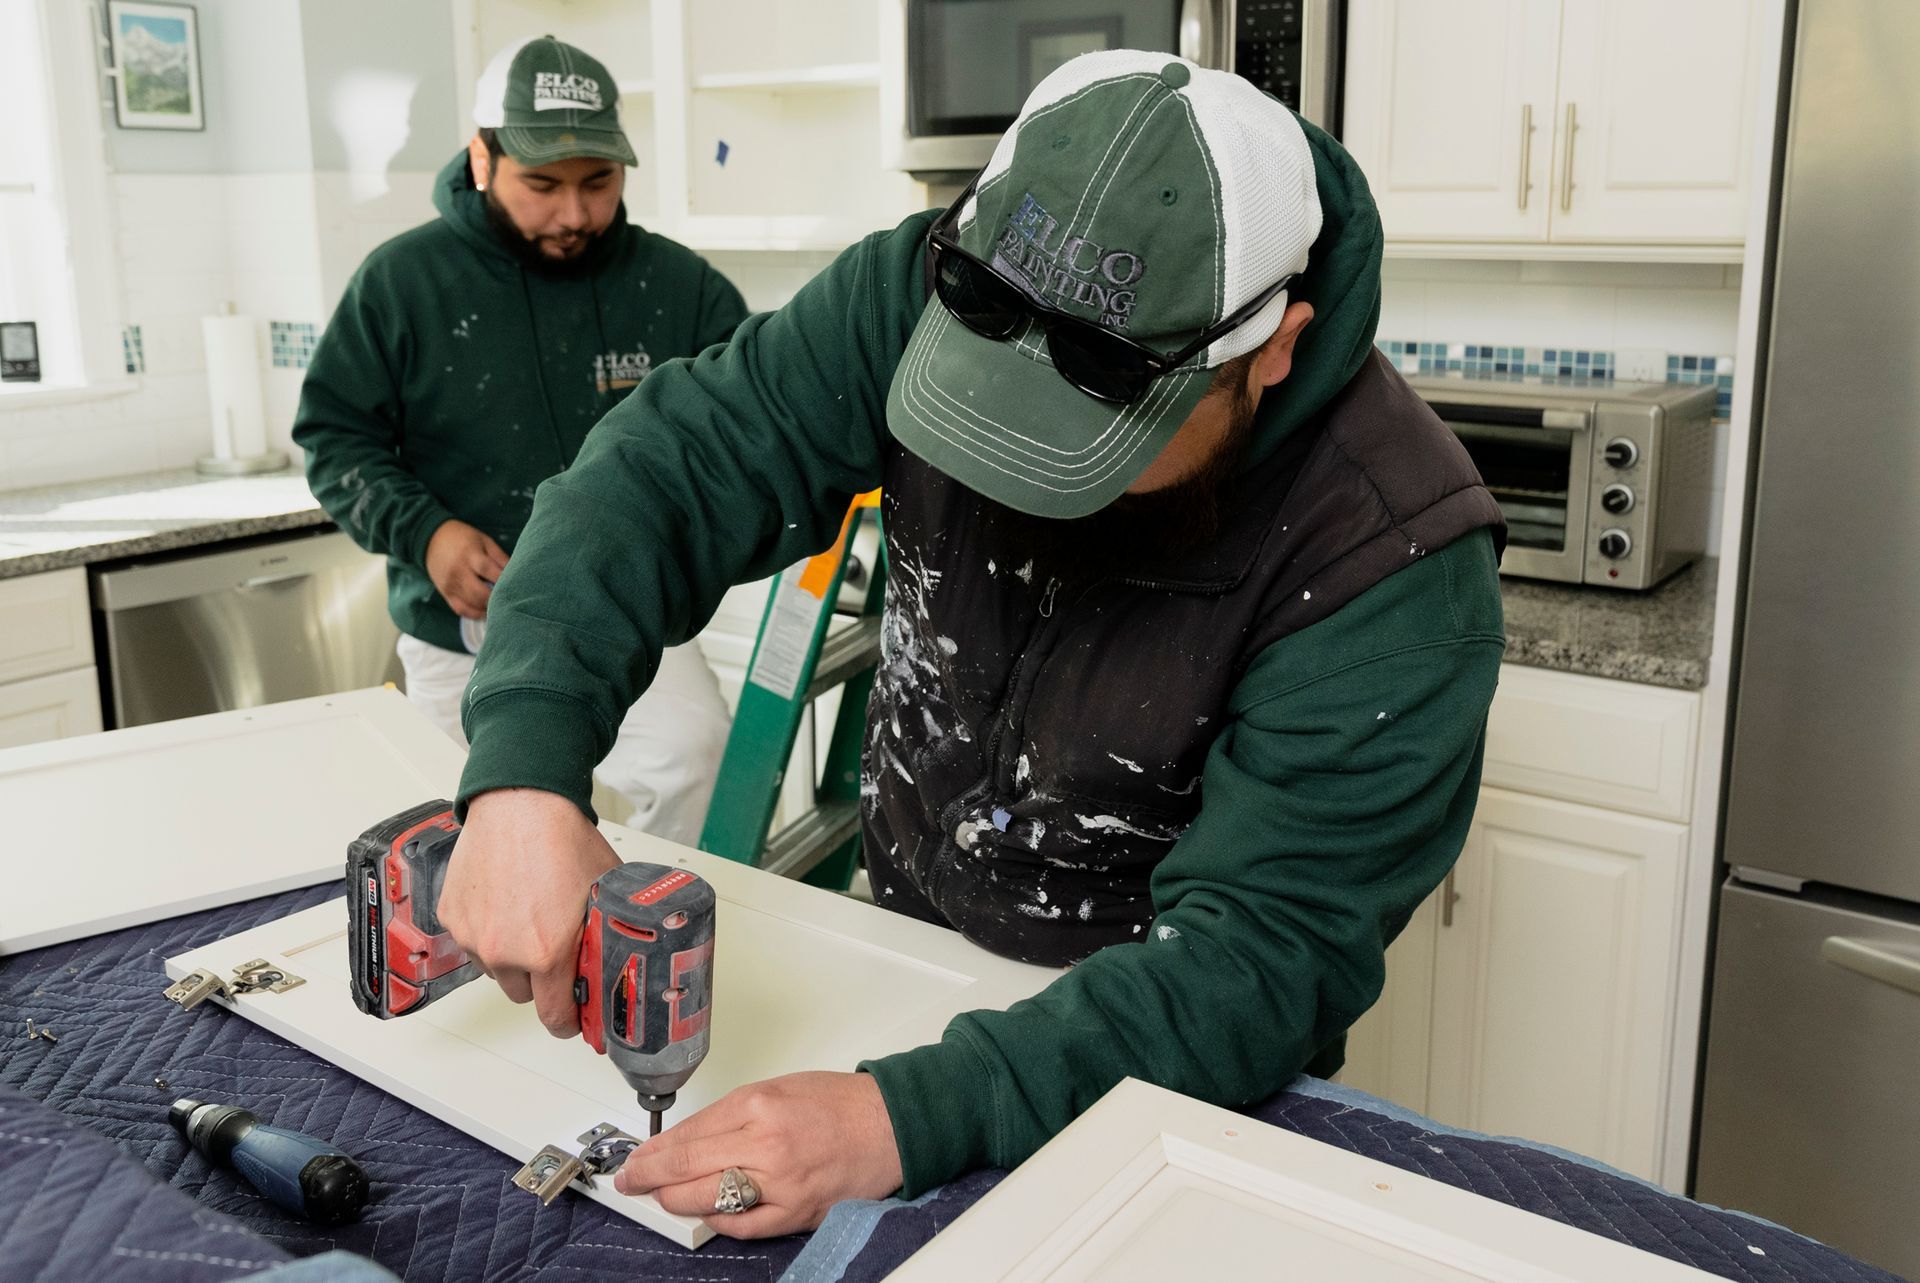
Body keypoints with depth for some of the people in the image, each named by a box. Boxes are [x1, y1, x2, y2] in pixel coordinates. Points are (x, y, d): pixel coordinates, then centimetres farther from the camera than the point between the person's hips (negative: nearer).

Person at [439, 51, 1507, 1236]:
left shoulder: (1396, 558, -29)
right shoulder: (936, 292, -19)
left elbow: (1265, 958, -30)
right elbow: (681, 461, -21)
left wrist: (911, 1118, -41)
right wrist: (525, 775, -36)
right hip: (901, 960, 2)